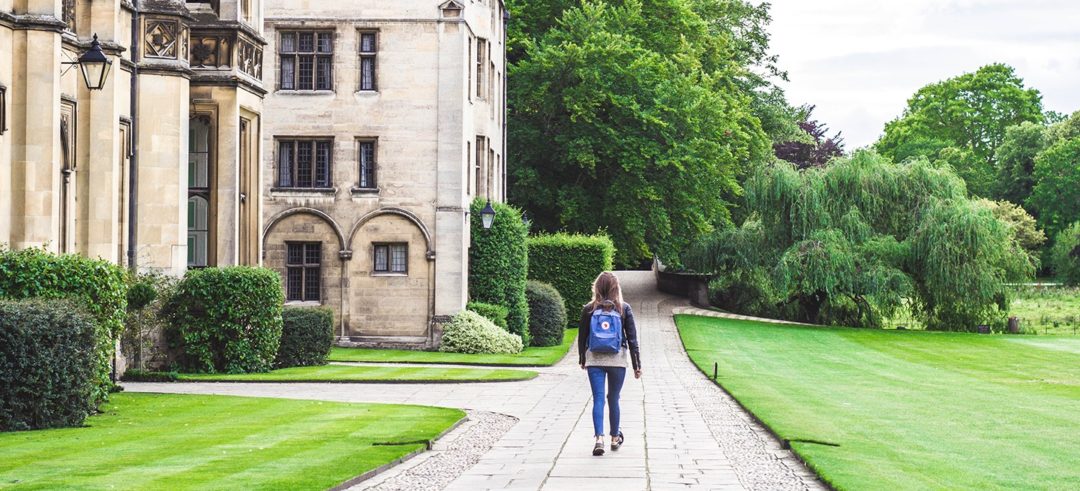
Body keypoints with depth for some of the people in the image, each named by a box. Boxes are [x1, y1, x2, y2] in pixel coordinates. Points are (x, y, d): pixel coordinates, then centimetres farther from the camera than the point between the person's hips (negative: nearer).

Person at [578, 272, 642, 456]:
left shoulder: (589, 309, -2)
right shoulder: (624, 308, -3)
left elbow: (582, 337, 5)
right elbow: (632, 337, -1)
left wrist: (582, 359, 19)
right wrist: (637, 364, 4)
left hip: (594, 359, 0)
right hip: (617, 358, 0)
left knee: (598, 399, -1)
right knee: (613, 399, 13)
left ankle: (599, 438, -16)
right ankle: (615, 438, 26)